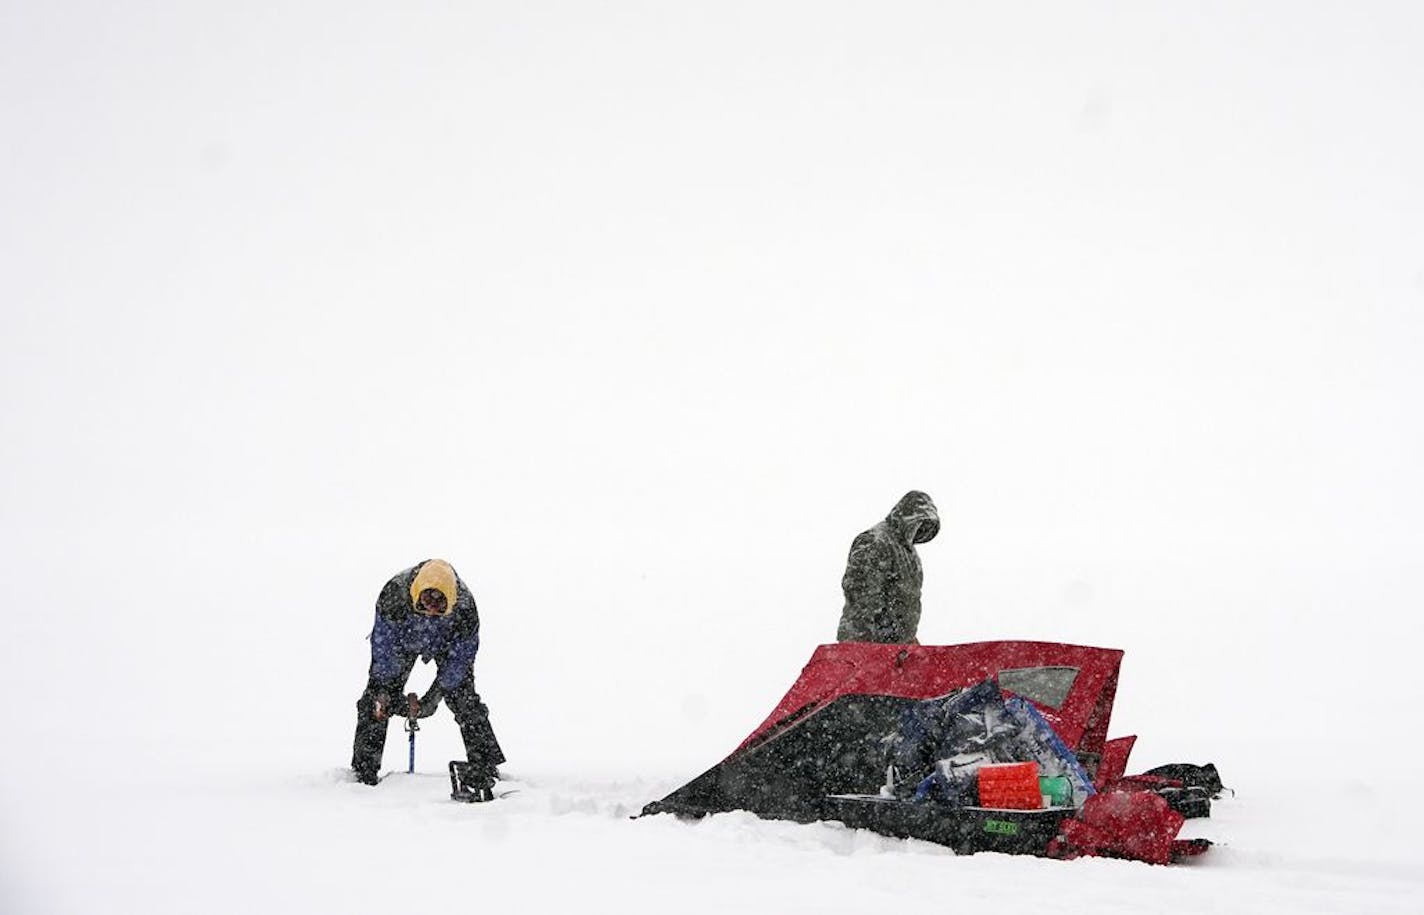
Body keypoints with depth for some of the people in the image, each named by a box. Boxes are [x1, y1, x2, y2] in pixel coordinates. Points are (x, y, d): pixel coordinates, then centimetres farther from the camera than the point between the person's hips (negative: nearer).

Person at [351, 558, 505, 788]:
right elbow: (383, 643, -26)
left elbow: (461, 657, -23)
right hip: (401, 640, 0)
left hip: (448, 644, 0)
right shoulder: (394, 593, -40)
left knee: (465, 700, -8)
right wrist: (384, 688, -27)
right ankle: (364, 769, -1)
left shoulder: (464, 606, -38)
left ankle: (485, 768, 1)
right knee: (376, 700, -9)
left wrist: (436, 695, -24)